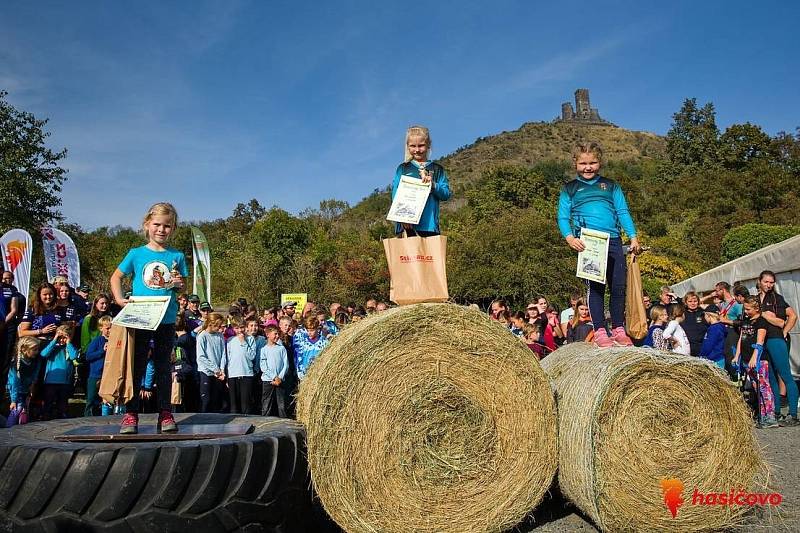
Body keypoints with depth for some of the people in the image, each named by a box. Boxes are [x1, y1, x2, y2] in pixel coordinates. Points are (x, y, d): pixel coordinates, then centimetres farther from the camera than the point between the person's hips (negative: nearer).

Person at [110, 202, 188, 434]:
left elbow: (181, 289, 12)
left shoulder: (177, 257, 3)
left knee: (164, 366, 8)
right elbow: (116, 277, 11)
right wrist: (119, 298, -3)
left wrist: (178, 284, -11)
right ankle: (131, 414, 12)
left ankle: (165, 414, 14)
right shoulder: (136, 254, 1)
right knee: (136, 367, 5)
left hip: (166, 320, 1)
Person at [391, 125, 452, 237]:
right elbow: (395, 194, 3)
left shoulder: (437, 169, 12)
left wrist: (433, 185, -13)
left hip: (430, 223, 1)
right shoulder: (402, 168, 10)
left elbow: (446, 194, 6)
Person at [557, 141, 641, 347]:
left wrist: (633, 237, 2)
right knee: (595, 287, -5)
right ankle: (600, 331, 0)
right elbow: (563, 217, 5)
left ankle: (619, 329, 13)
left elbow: (623, 212, 13)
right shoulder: (569, 189, 12)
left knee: (618, 286, 1)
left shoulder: (611, 186, 18)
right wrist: (569, 237, -13)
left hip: (613, 241, 3)